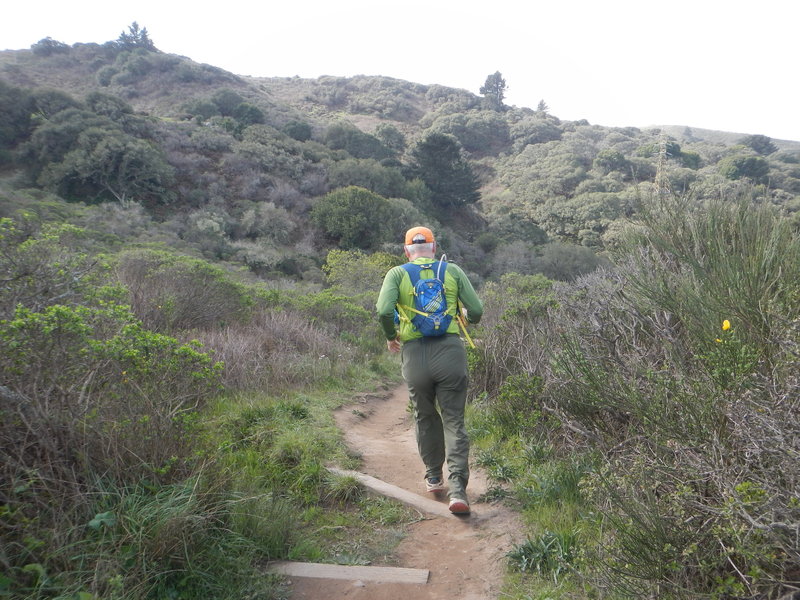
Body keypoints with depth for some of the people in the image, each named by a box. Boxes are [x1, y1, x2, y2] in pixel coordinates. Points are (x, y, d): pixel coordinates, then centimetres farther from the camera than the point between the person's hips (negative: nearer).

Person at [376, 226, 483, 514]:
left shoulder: (397, 274, 5)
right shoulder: (453, 271, 8)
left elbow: (383, 310, -11)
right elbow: (476, 311, 3)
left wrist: (391, 337, 7)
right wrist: (464, 316, 26)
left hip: (414, 353, 0)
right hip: (450, 350, 0)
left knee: (425, 418, 20)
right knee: (454, 420, 6)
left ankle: (434, 478, 33)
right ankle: (457, 488, -2)